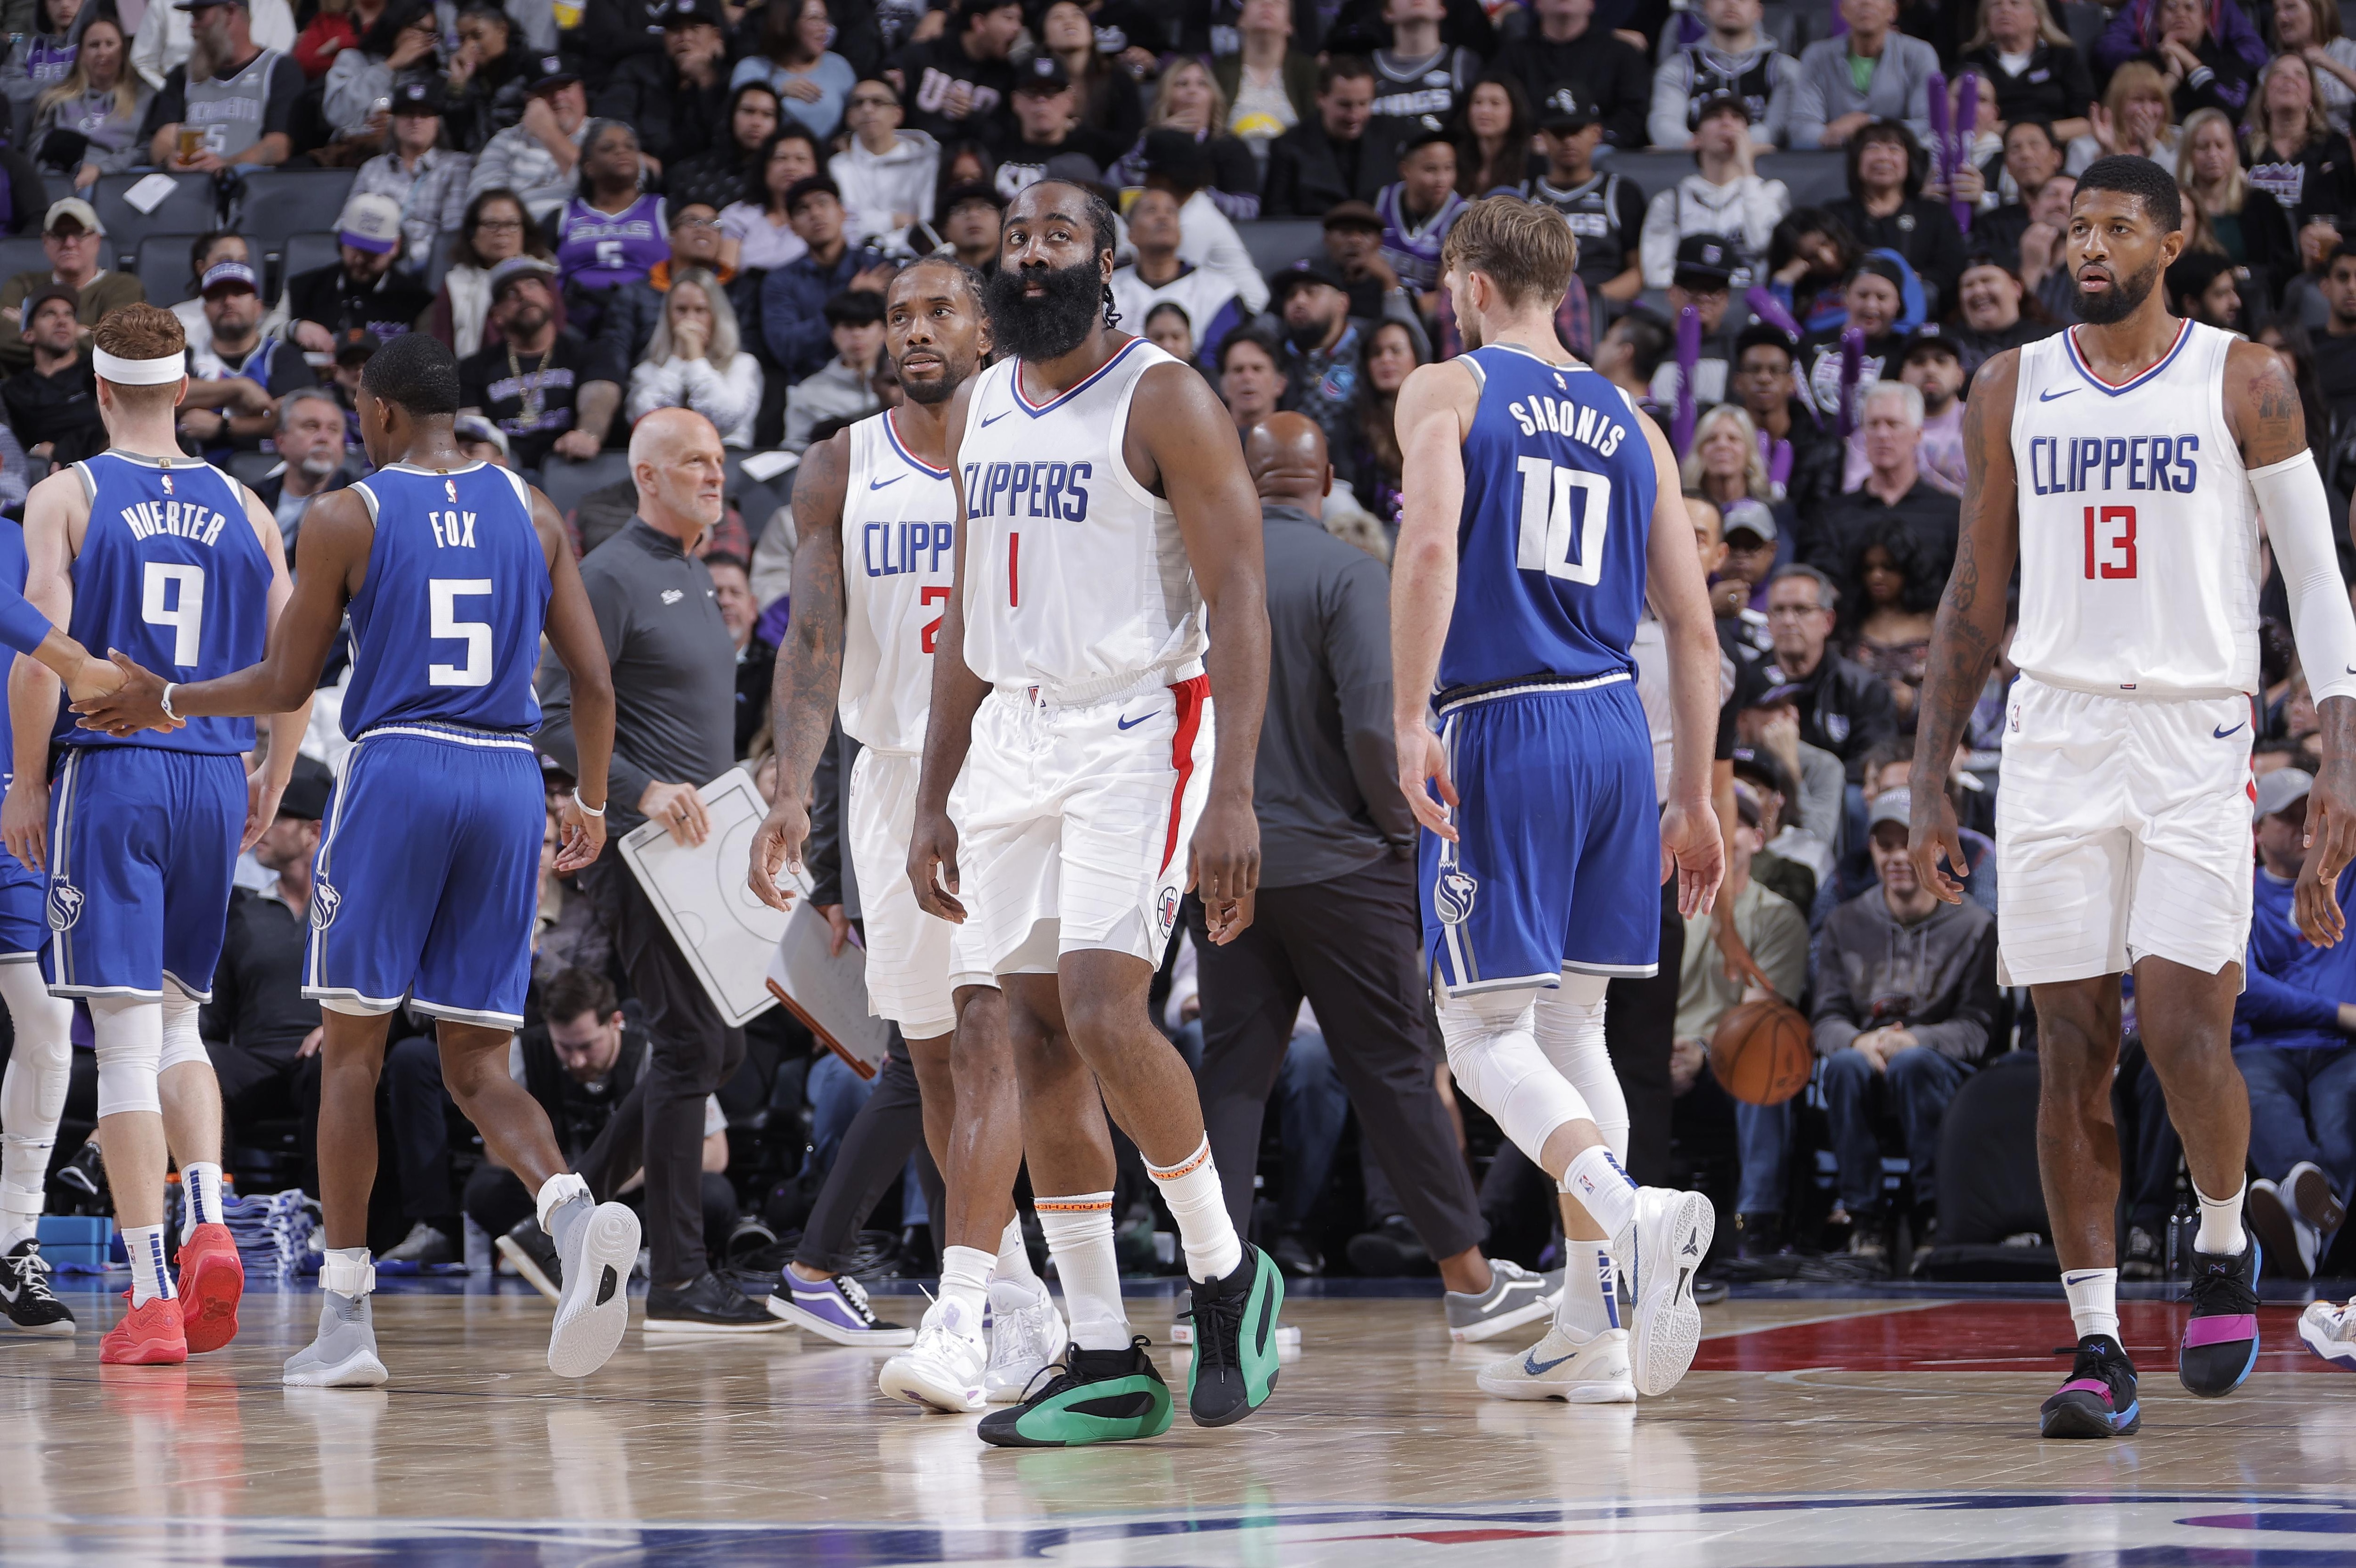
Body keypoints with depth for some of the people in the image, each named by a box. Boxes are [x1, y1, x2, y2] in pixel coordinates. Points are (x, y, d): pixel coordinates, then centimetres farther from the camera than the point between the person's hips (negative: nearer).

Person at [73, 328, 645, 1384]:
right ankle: (575, 1213, -23)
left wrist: (171, 703, 19)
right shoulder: (532, 514, 10)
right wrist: (591, 804, 22)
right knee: (475, 1064, 7)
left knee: (352, 1047, 7)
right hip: (508, 782, 4)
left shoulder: (347, 518, -1)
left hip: (395, 772, -3)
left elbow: (287, 684, 3)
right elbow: (594, 681, 8)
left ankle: (345, 1320, 5)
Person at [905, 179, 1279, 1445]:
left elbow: (1238, 601, -13)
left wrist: (1232, 797, -21)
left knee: (1104, 1016, -19)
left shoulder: (1165, 402, -8)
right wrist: (936, 797, 16)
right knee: (1040, 1040, 3)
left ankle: (1225, 1272, 3)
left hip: (1138, 734, -7)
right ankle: (1105, 1369, 7)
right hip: (1012, 740, 7)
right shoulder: (980, 407, 13)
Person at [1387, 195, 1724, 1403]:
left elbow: (1430, 547, -17)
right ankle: (1592, 1334, 10)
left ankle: (1630, 1209, -30)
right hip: (1616, 727, 5)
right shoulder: (1632, 427, 15)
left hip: (1500, 727, -5)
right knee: (1571, 1022, 14)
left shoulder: (1446, 393, 0)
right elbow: (1694, 628, 13)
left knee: (1488, 1037, -2)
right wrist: (1695, 799, 17)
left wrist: (1410, 722, -18)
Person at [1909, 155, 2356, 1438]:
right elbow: (1974, 595, 15)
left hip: (2197, 736, -3)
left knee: (2183, 1034, -13)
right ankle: (2098, 1347, 2)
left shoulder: (2242, 383, 1)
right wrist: (1930, 780, 10)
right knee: (2071, 1054, -1)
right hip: (2055, 739, 3)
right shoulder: (2013, 392, 10)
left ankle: (2224, 1246, 16)